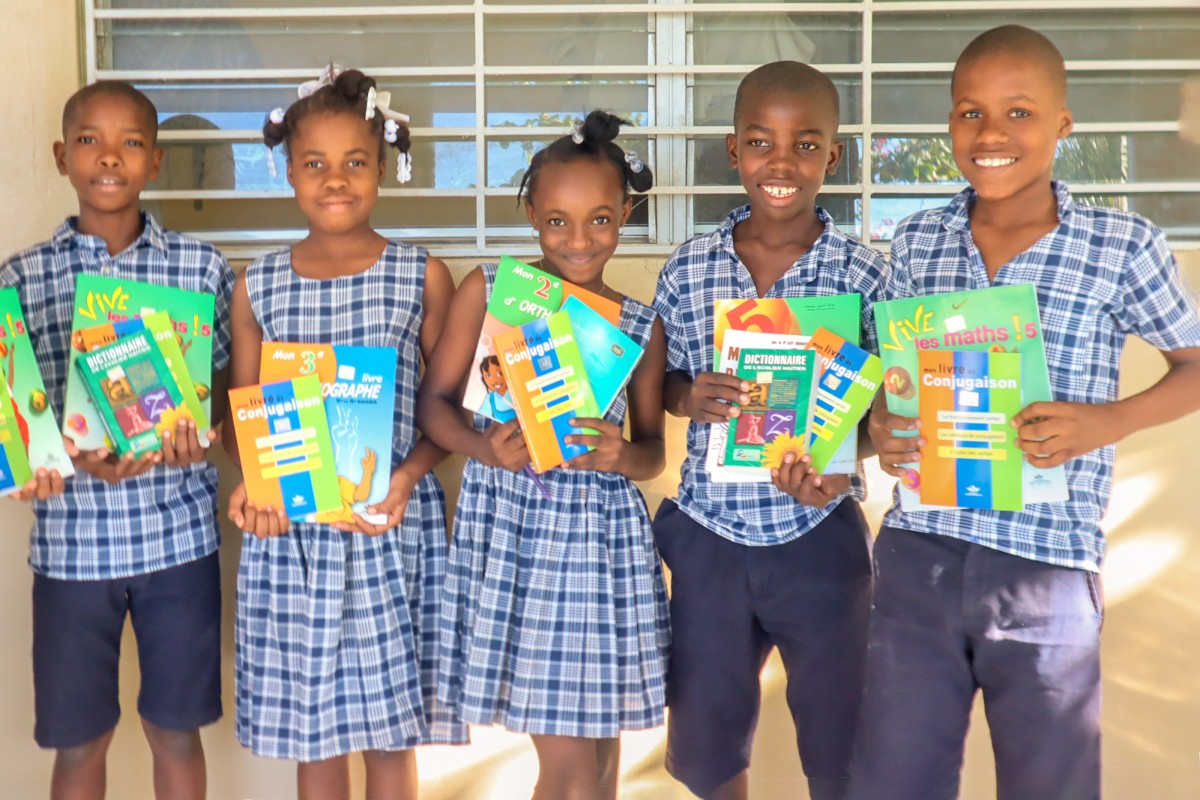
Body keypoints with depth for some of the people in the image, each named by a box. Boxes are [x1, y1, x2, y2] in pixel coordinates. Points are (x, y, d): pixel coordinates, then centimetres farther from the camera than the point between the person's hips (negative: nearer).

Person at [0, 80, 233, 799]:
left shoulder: (203, 268, 0)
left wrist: (208, 441, -17)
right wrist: (76, 460, -17)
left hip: (180, 533, 0)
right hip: (72, 542, 0)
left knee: (177, 731, 12)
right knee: (79, 742, 11)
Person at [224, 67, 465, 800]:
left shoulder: (424, 278, -1)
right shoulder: (257, 288, 4)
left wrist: (408, 476, -15)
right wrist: (251, 482, -9)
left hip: (393, 527, -1)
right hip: (290, 532, 2)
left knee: (391, 728, 9)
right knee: (310, 730, 12)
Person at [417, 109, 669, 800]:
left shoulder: (641, 324, 5)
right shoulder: (489, 289, 2)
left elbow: (653, 453, 10)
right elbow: (436, 402, 3)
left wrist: (622, 455, -13)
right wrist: (486, 448, -17)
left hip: (603, 532, 1)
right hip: (510, 524, -1)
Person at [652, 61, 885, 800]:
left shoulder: (864, 274, -9)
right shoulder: (687, 271, -3)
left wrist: (838, 469, -22)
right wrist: (689, 398, -15)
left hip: (820, 537, -2)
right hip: (710, 537, 2)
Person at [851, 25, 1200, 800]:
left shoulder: (1124, 246, -6)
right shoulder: (917, 240, 4)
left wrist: (1110, 421, -13)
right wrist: (882, 425, -7)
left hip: (1047, 573, -2)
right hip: (916, 560, 3)